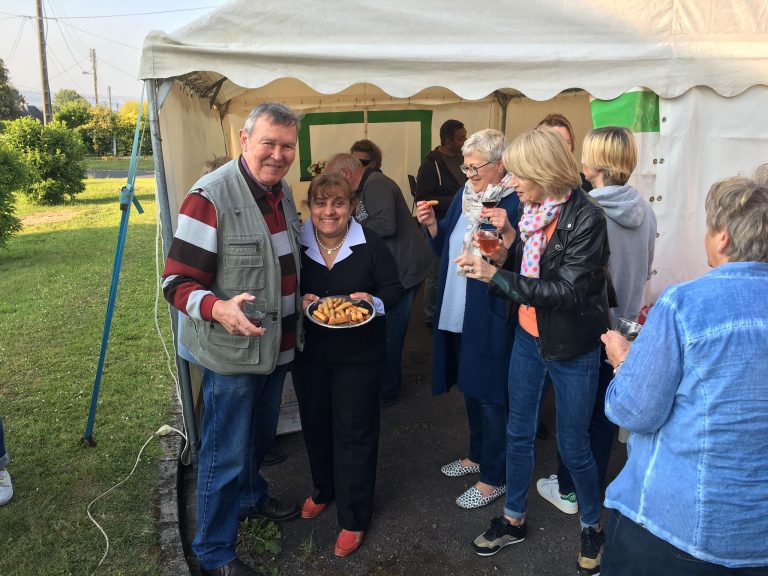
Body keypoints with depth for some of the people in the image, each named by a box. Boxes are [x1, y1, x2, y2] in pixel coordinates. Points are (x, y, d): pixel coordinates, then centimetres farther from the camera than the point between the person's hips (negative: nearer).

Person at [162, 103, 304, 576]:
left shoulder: (283, 192, 5)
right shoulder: (211, 196, -21)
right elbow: (177, 282, -22)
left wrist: (305, 295, 8)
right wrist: (218, 309, -39)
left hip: (277, 346, 8)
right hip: (231, 352, -8)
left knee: (260, 437, 27)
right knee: (226, 454, 6)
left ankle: (251, 497, 54)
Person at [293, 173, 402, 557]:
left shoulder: (370, 245, -12)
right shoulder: (295, 243, -7)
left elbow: (393, 290, -4)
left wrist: (373, 301, -24)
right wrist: (300, 302, -19)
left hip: (359, 356, -3)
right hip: (309, 353, 3)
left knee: (354, 432, 5)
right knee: (315, 425, 19)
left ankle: (353, 518, 21)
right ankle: (323, 490, 46)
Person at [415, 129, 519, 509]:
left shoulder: (514, 204, -14)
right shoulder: (464, 197, 9)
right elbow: (445, 247, 16)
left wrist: (506, 230, -33)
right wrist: (431, 223, -1)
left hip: (491, 316, -8)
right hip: (457, 313, 8)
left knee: (489, 393, 2)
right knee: (470, 385, 20)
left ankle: (493, 477, 18)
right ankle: (478, 455, 40)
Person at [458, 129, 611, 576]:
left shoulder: (586, 217, -21)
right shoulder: (532, 211, -1)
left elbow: (567, 291, -26)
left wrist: (495, 275, -26)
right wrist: (501, 250, -11)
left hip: (573, 348, -6)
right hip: (529, 337, 6)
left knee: (573, 445, 9)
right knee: (519, 432, 16)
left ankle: (593, 527, 35)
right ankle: (514, 520, 36)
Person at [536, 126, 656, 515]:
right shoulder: (645, 211, -2)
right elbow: (645, 271, 10)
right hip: (623, 325, 5)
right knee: (604, 408, 17)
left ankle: (568, 490, 24)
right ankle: (594, 484, 32)